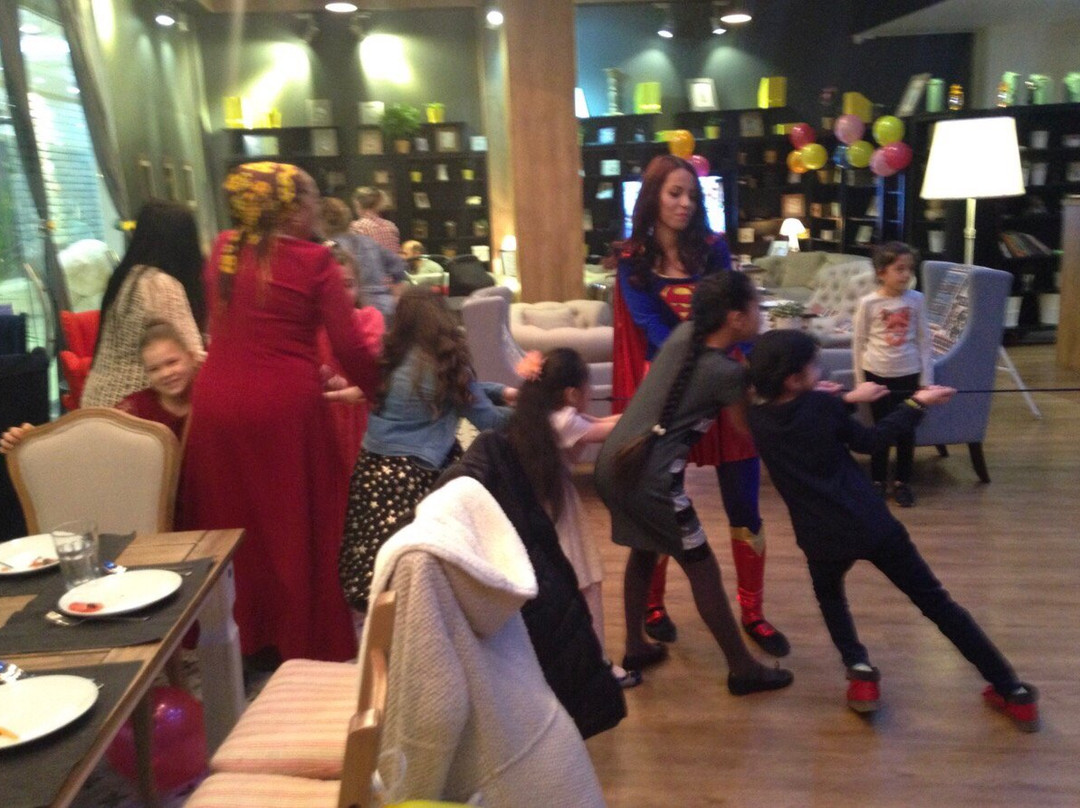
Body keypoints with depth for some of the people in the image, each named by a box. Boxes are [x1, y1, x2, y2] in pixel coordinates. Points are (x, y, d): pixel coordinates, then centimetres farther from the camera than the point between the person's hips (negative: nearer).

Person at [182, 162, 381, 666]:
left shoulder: (223, 250, 9)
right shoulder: (313, 261, -7)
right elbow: (349, 348, -9)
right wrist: (381, 389, 6)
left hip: (216, 402, 5)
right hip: (284, 405, -5)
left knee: (233, 520, 16)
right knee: (295, 524, 9)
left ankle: (243, 639, 29)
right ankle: (305, 640, 21)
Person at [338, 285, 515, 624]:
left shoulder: (389, 358, 10)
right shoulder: (446, 364, -6)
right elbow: (489, 421, 1)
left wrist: (501, 391, 21)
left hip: (370, 467, 6)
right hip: (411, 472, -6)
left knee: (370, 552, 8)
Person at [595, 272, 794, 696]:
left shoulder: (683, 333, 5)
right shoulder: (727, 373, -13)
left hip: (613, 462, 8)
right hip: (650, 478, -8)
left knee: (643, 551, 27)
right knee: (702, 569, 8)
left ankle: (635, 647, 41)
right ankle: (743, 668, 22)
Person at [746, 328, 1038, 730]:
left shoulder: (758, 420, -2)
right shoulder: (822, 405, -8)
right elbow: (869, 441, 7)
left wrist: (847, 399, 25)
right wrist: (916, 405, 17)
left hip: (824, 538, 1)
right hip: (873, 525, -1)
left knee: (829, 594, 33)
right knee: (936, 602, 15)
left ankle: (860, 673, 13)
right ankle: (1013, 692, 20)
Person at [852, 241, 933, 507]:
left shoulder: (917, 300, -3)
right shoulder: (868, 303, -9)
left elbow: (924, 341, 3)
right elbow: (858, 343, -1)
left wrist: (927, 379, 1)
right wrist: (860, 381, 1)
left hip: (908, 374, 2)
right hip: (877, 374, -1)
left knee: (906, 429, 9)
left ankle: (903, 482, 22)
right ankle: (878, 481, 22)